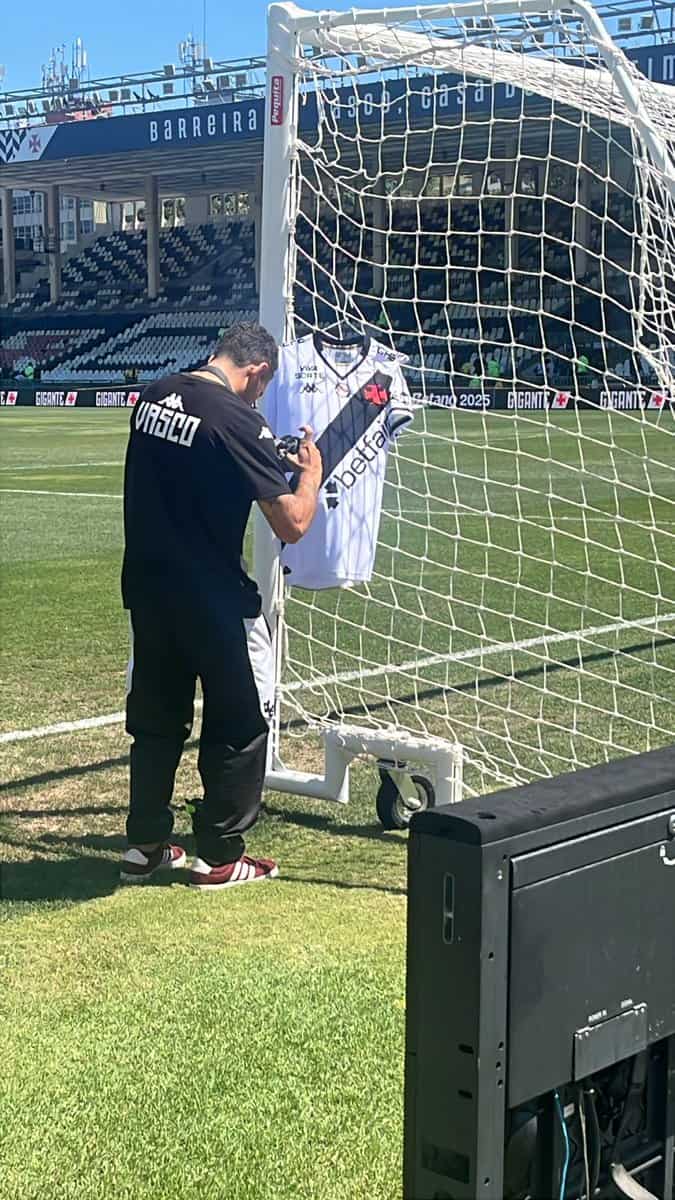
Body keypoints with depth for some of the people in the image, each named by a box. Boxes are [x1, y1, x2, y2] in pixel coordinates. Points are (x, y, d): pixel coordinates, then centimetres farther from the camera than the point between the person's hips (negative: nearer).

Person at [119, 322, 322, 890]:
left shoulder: (153, 396, 3)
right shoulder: (239, 421, -19)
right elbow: (293, 524, -19)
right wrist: (311, 474, 0)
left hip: (147, 589, 7)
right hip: (213, 600, -7)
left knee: (155, 718, 19)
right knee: (239, 725, 10)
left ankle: (144, 847, 27)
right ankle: (219, 857, 16)